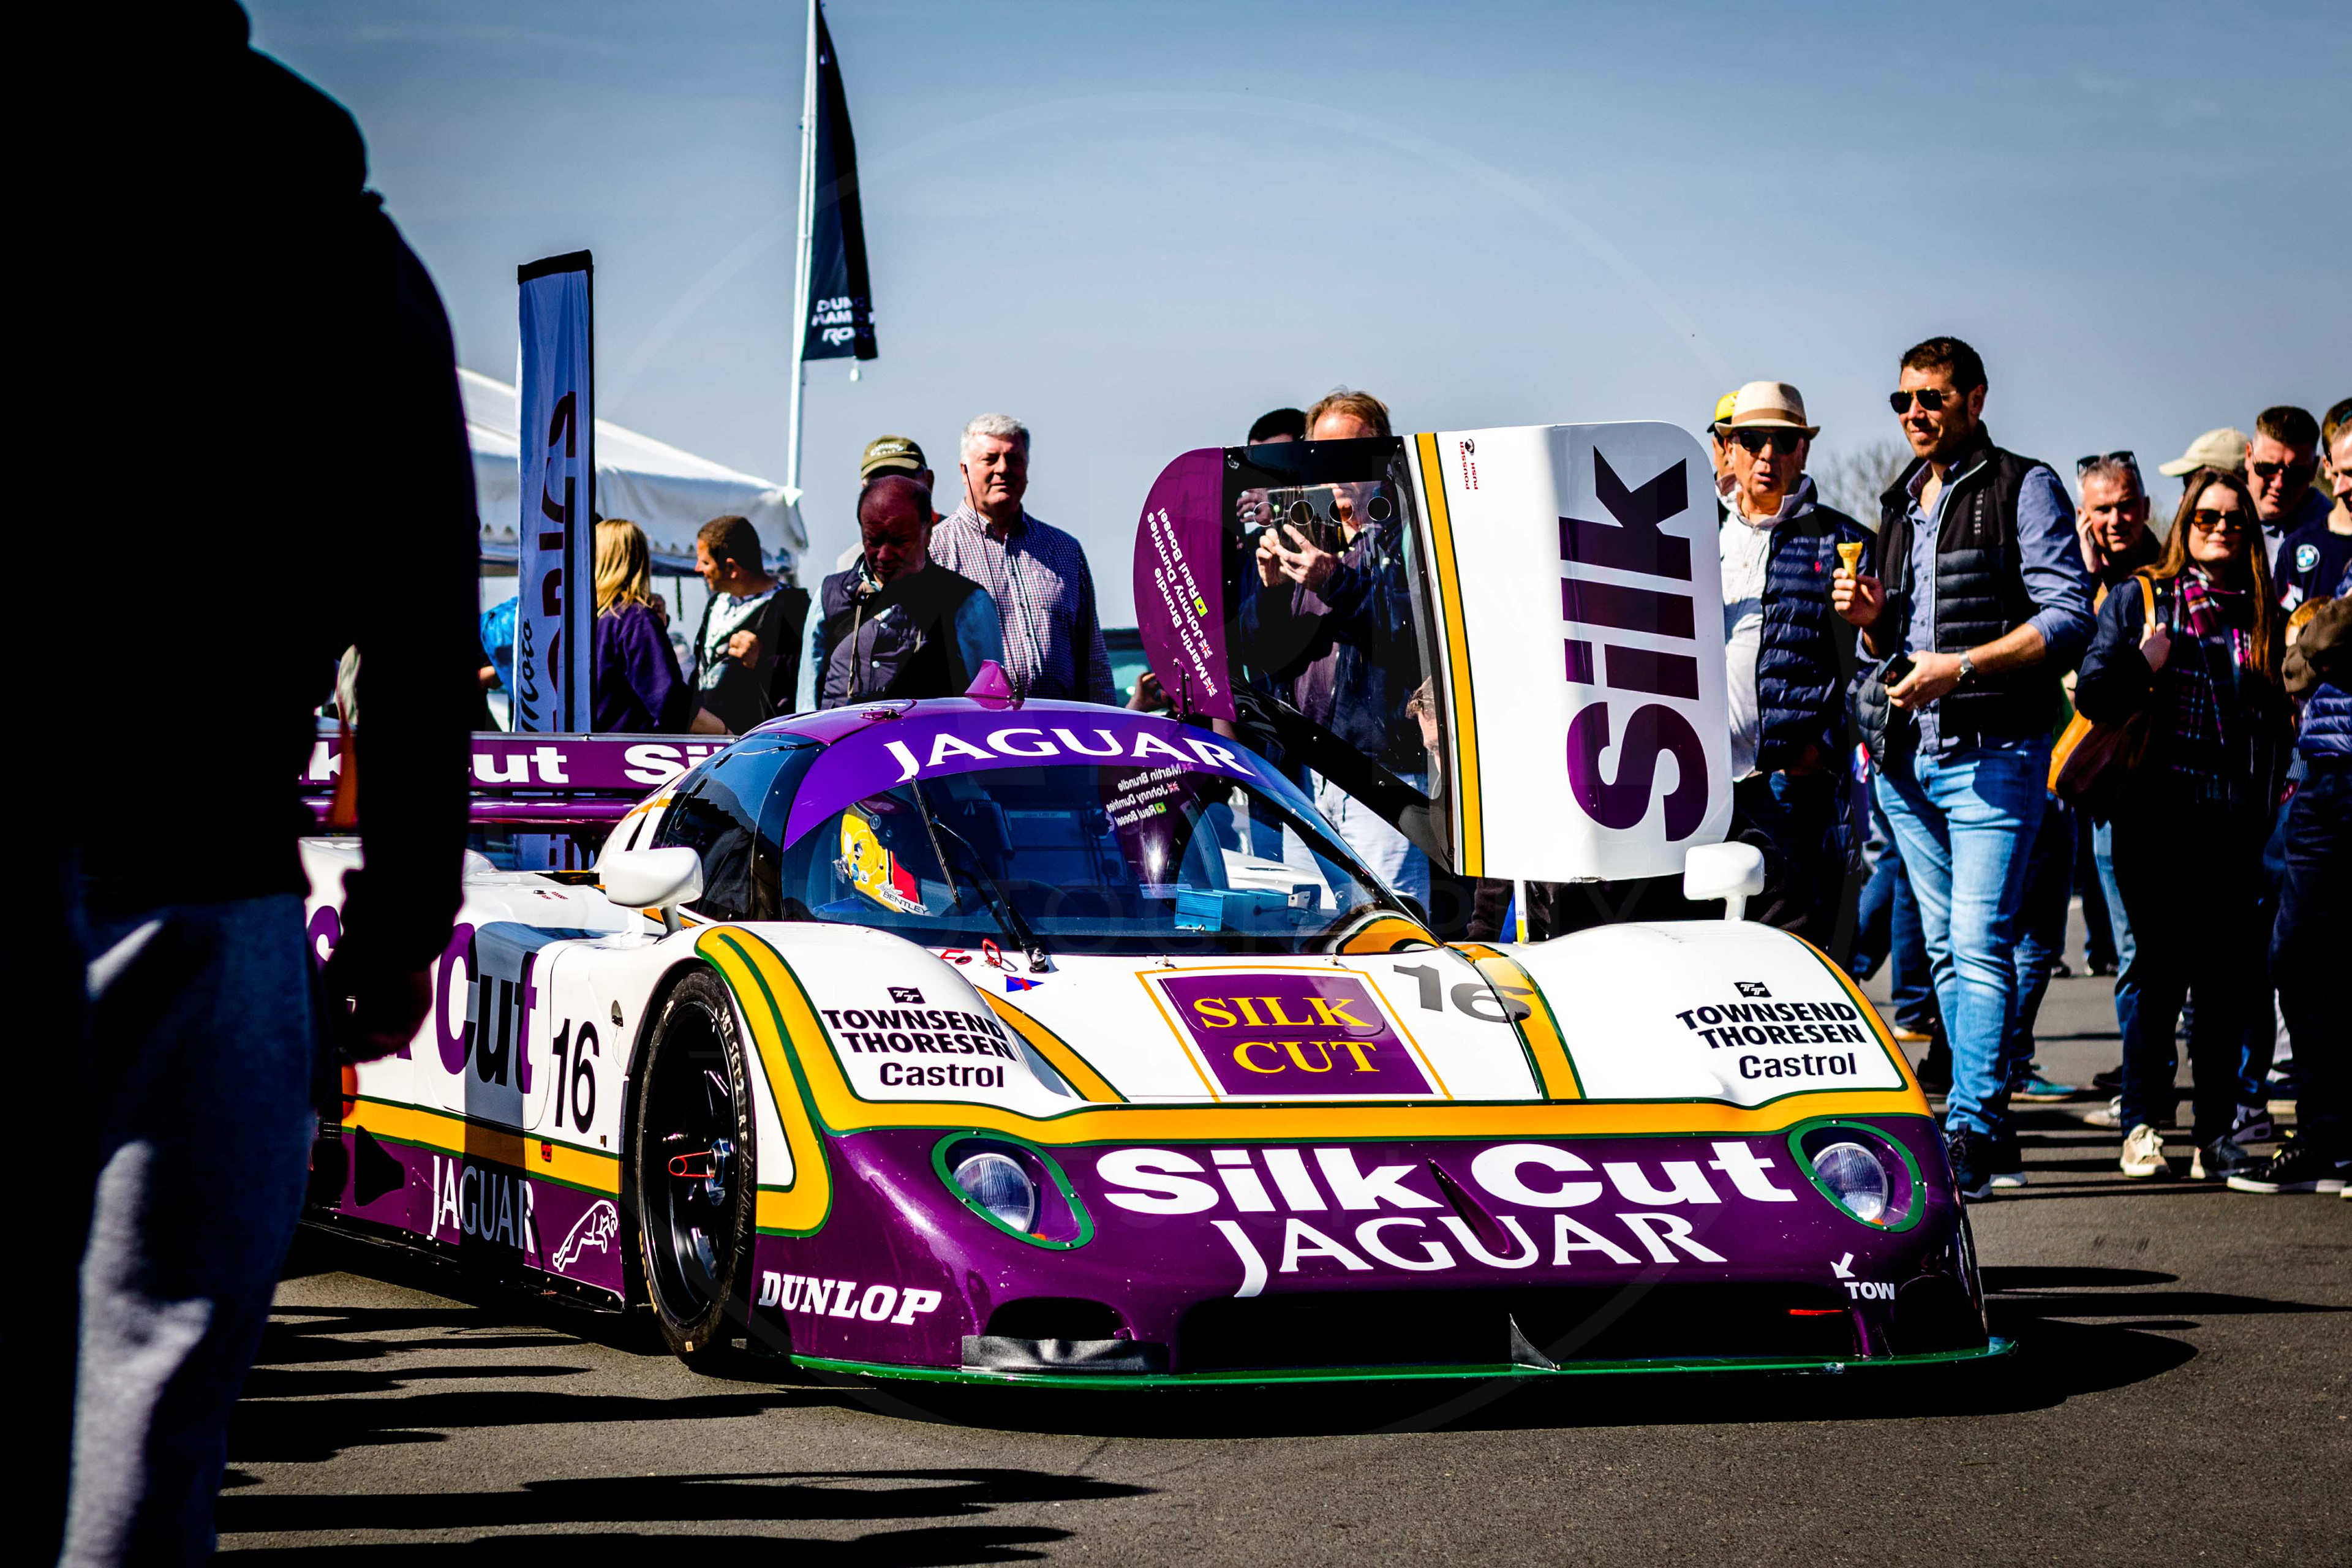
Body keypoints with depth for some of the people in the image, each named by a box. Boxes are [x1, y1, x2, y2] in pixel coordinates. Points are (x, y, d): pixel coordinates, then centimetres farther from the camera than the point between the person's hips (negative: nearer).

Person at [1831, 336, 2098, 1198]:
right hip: (1905, 752, 7)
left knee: (1979, 944, -14)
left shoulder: (2024, 488, -2)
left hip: (1992, 749, -7)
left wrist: (1961, 665, -20)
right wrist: (1873, 620, 2)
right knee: (1945, 948, 8)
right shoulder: (1899, 504, 19)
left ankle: (1970, 1133, -17)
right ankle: (1992, 1126, 13)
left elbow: (2070, 617, -11)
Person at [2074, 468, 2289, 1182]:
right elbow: (2091, 696, 3)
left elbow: (2281, 715, 15)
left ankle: (2216, 1132, 6)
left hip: (2238, 819, 2)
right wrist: (2140, 667, -14)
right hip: (2159, 811, -2)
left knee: (2229, 975, 1)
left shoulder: (2265, 613, 14)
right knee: (2160, 966, -5)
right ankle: (2142, 1127, 1)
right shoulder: (2139, 599, 8)